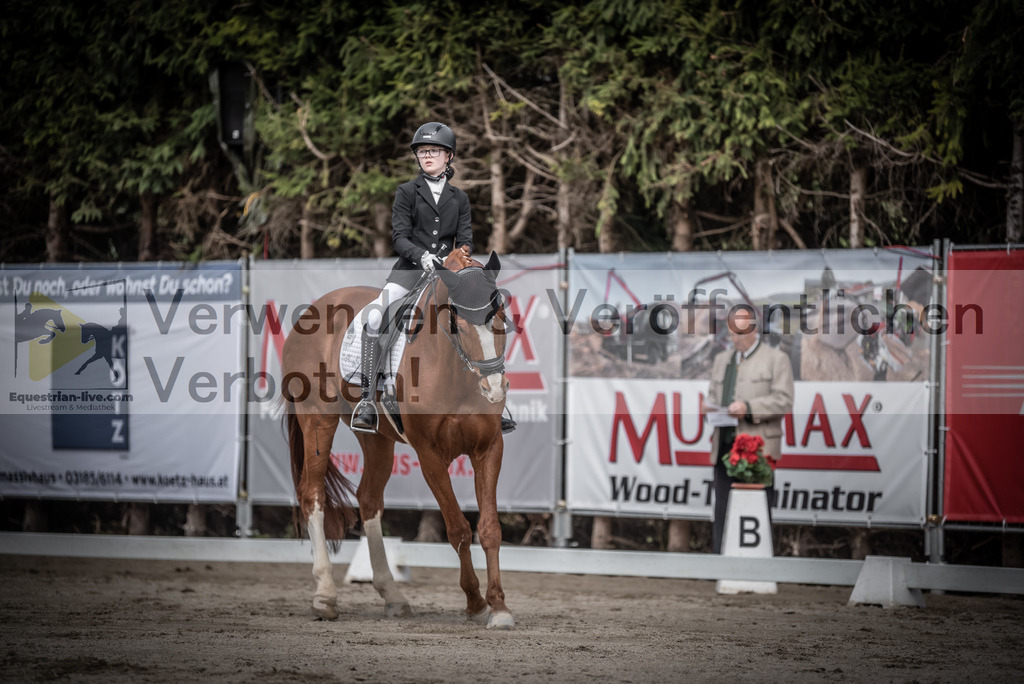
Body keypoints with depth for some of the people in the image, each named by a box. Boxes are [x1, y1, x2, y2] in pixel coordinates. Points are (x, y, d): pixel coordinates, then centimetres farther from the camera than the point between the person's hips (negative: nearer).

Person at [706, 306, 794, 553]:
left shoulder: (776, 359, 3)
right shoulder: (721, 360, 22)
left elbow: (784, 402, -5)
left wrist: (749, 408, -17)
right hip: (724, 447, 6)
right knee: (722, 513, 5)